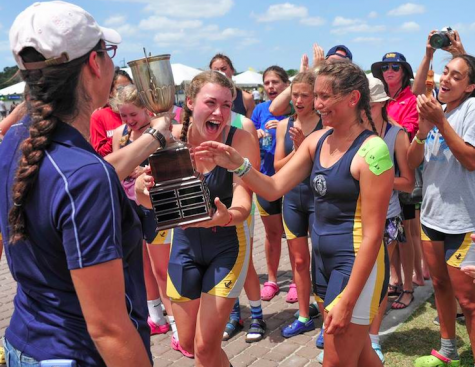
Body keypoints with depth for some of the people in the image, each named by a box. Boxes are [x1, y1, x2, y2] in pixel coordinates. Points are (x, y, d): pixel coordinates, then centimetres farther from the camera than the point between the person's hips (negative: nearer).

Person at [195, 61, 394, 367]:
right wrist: (238, 164, -15)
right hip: (323, 257, 7)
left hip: (357, 263, -7)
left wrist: (347, 300, -20)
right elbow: (274, 188, 3)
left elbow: (373, 234, -19)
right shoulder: (317, 140, 4)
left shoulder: (371, 150, -19)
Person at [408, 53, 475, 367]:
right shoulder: (436, 109, 10)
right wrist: (423, 129, -14)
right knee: (440, 285, 19)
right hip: (432, 213, 8)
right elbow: (412, 163, 4)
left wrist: (440, 122, -21)